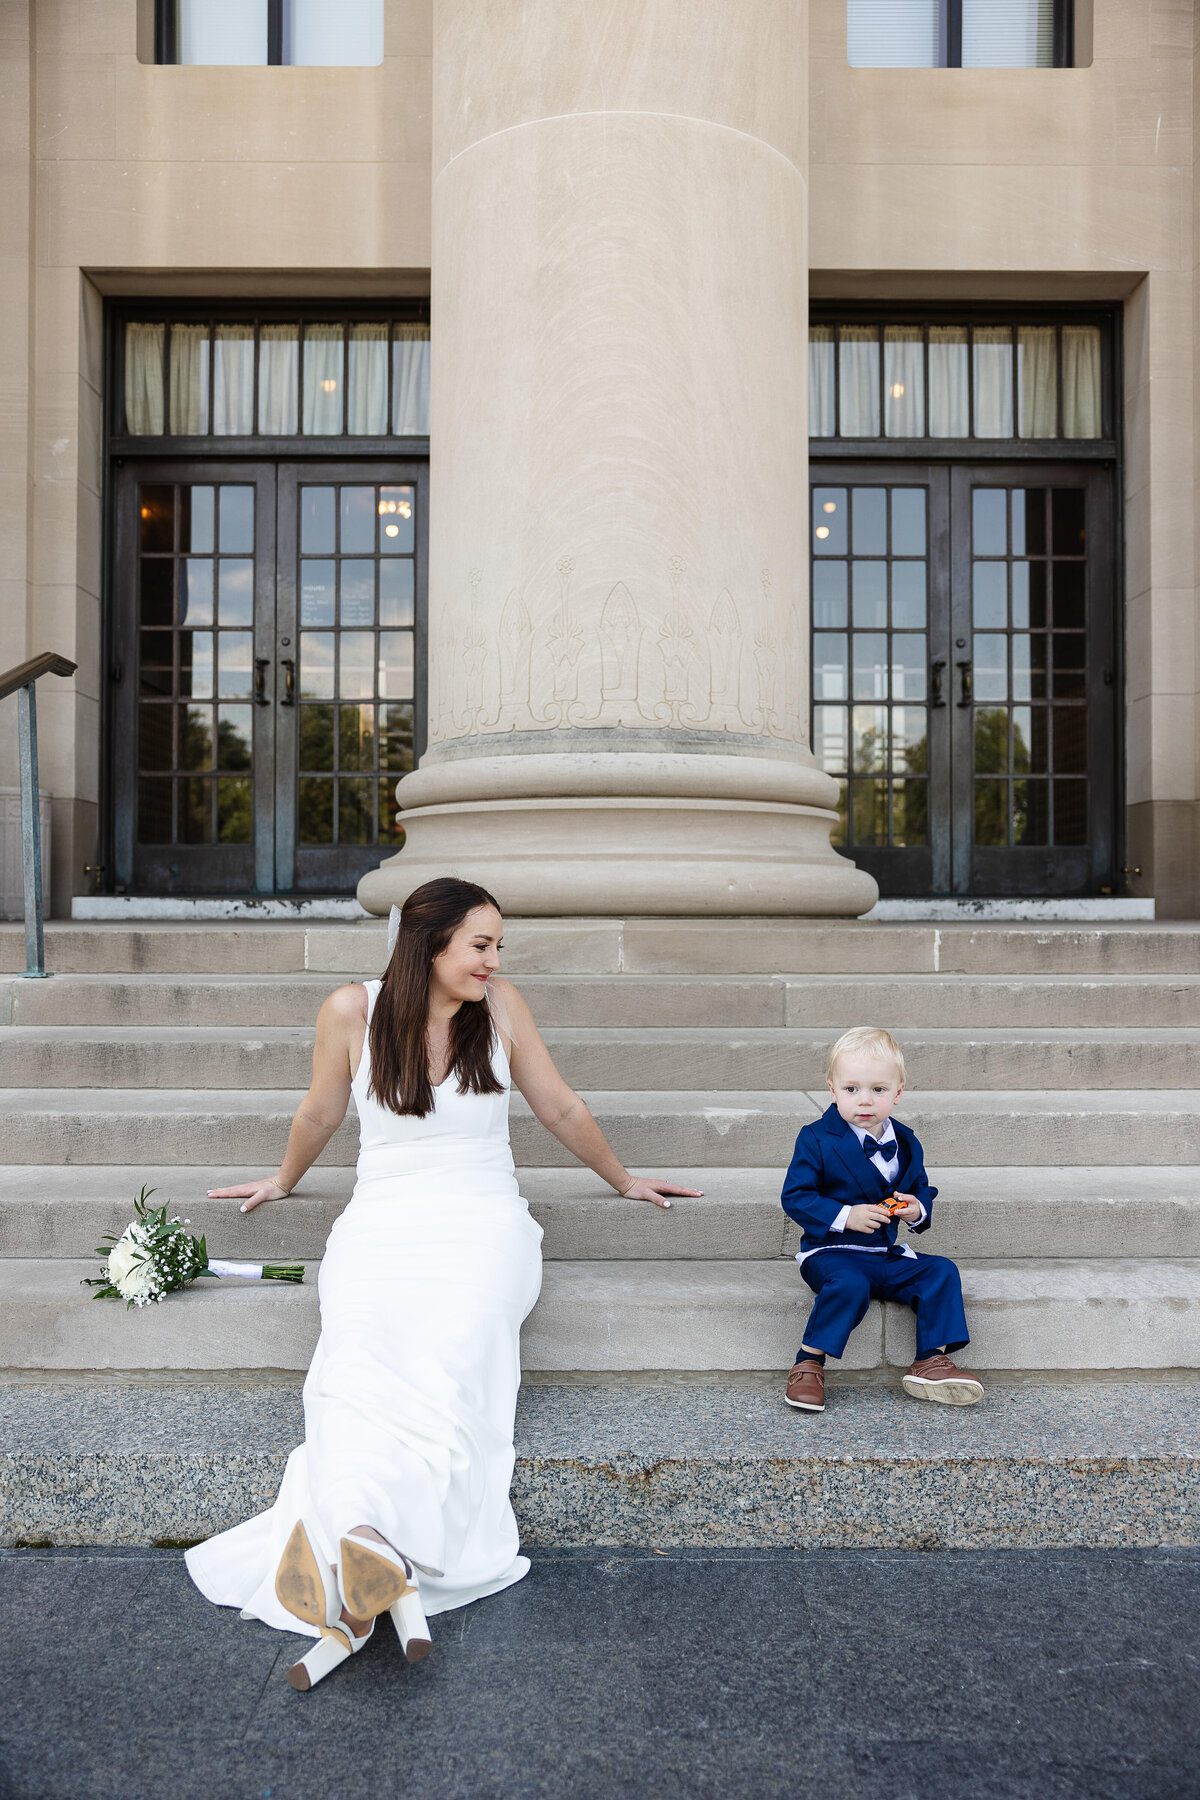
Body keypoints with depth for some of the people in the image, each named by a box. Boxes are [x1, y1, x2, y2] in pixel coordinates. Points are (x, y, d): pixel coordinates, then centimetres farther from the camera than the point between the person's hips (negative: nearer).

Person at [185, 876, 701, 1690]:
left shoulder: (501, 1006, 2)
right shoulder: (352, 1010, -1)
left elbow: (561, 1109, 15)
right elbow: (320, 1114, 18)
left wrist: (623, 1180, 24)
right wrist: (283, 1181, 32)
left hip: (483, 1224, 0)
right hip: (381, 1225, 0)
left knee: (449, 1355, -30)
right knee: (360, 1356, -30)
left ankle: (355, 1549, -40)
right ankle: (389, 1576, -44)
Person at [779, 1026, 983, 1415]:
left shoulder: (905, 1142, 7)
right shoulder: (817, 1139, -9)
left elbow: (921, 1187, 20)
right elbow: (795, 1197, -10)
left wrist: (918, 1209, -5)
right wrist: (846, 1216, -22)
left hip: (887, 1255, 5)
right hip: (831, 1253, -5)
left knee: (941, 1271, -12)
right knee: (849, 1285, -34)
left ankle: (931, 1363, -5)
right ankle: (808, 1365, -20)